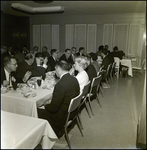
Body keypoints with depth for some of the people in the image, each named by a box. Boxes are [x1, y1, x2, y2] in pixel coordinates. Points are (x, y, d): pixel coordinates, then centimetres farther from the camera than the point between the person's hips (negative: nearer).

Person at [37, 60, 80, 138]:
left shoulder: (61, 84, -28)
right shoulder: (74, 79, -2)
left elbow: (54, 108, -23)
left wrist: (46, 105, -2)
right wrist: (49, 104, 10)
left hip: (62, 118, -8)